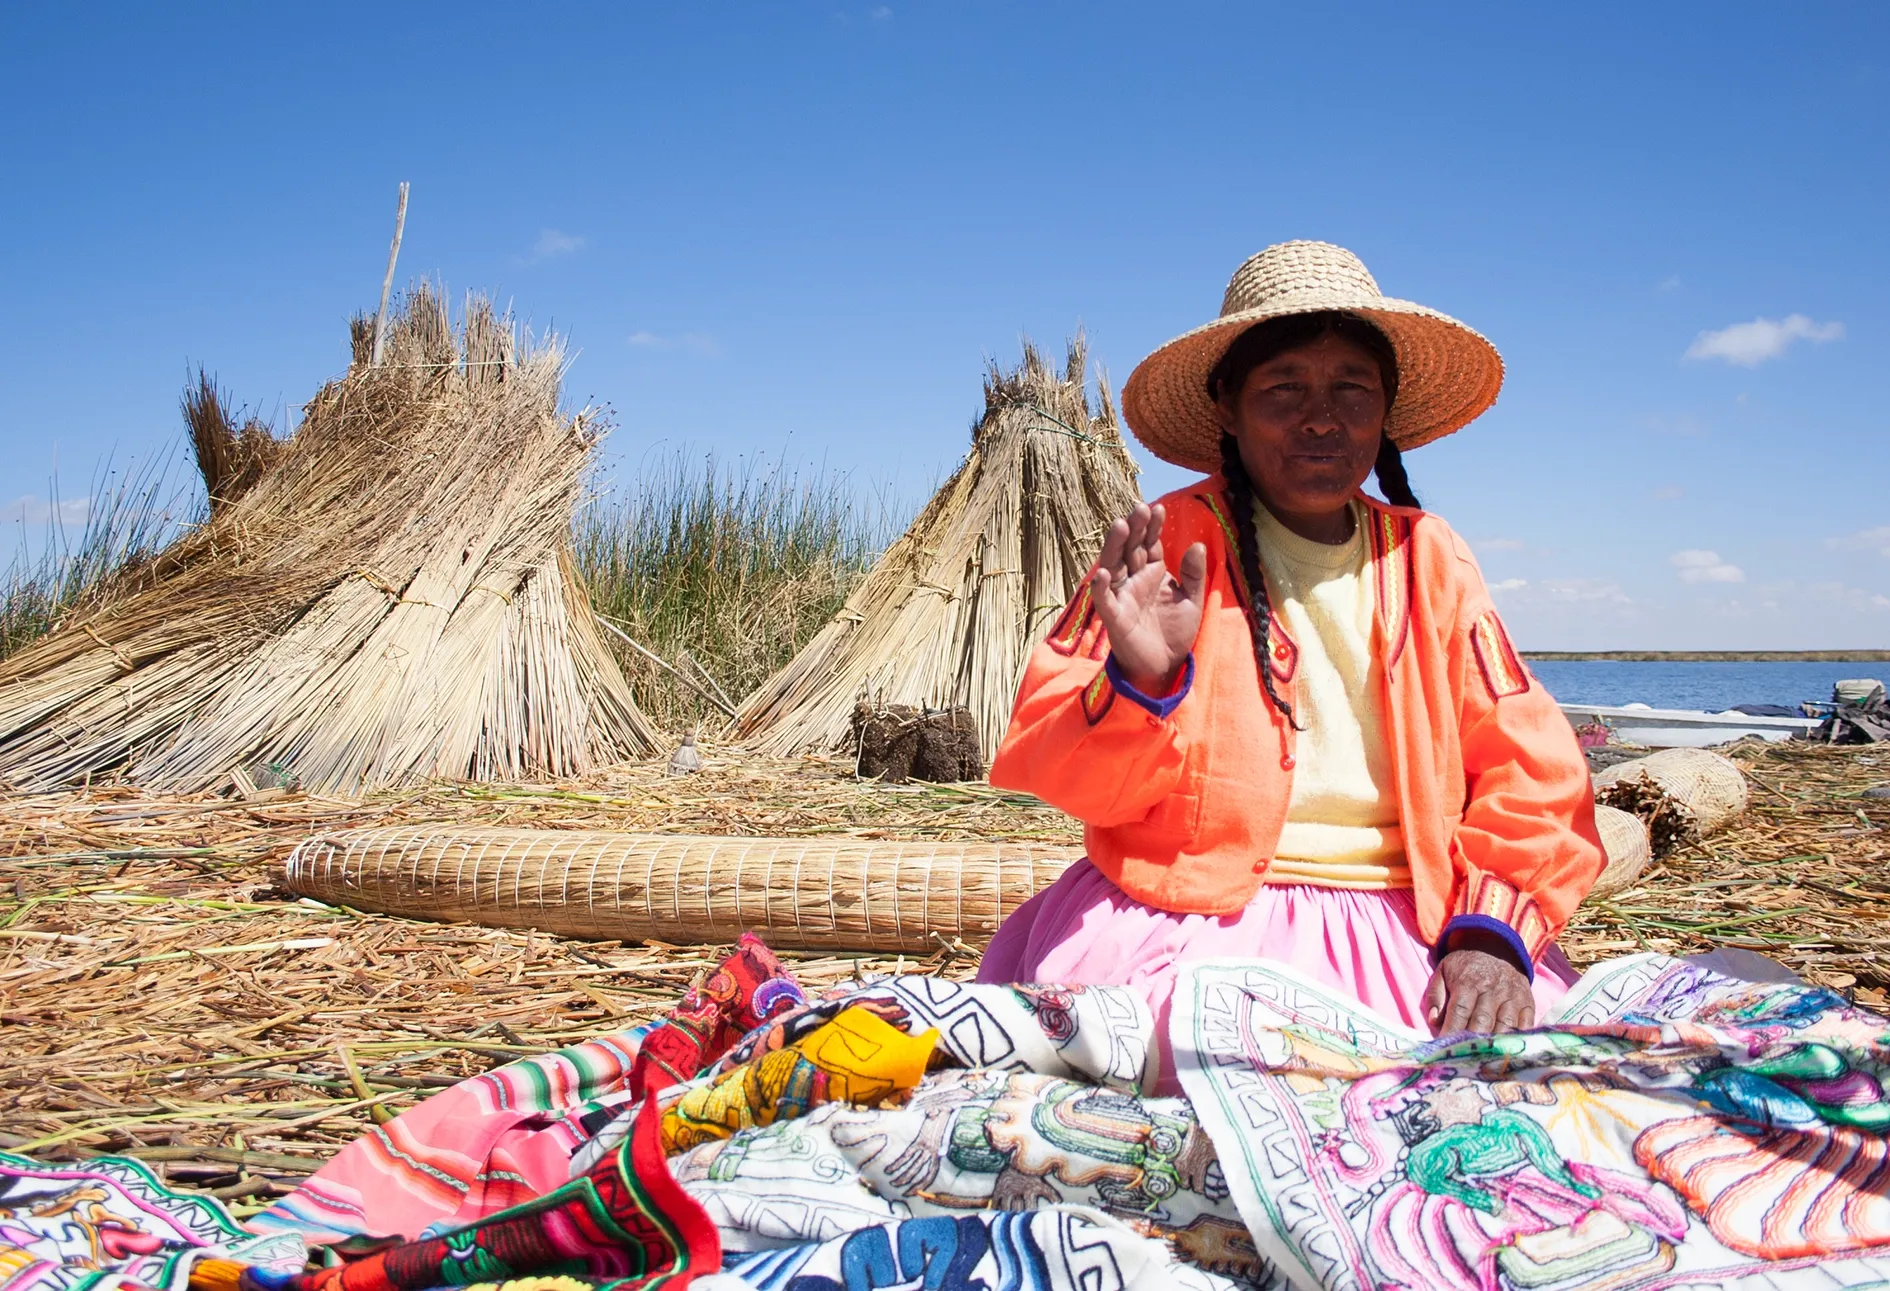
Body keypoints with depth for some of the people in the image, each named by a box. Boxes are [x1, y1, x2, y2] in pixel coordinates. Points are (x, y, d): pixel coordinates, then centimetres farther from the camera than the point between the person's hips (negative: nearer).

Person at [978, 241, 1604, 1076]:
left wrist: (1492, 934, -7)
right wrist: (1139, 683, -25)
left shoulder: (1427, 559, 11)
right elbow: (1060, 771, -4)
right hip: (1190, 917, -3)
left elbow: (1529, 772, 9)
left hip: (1409, 930, 4)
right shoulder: (1170, 545, 1)